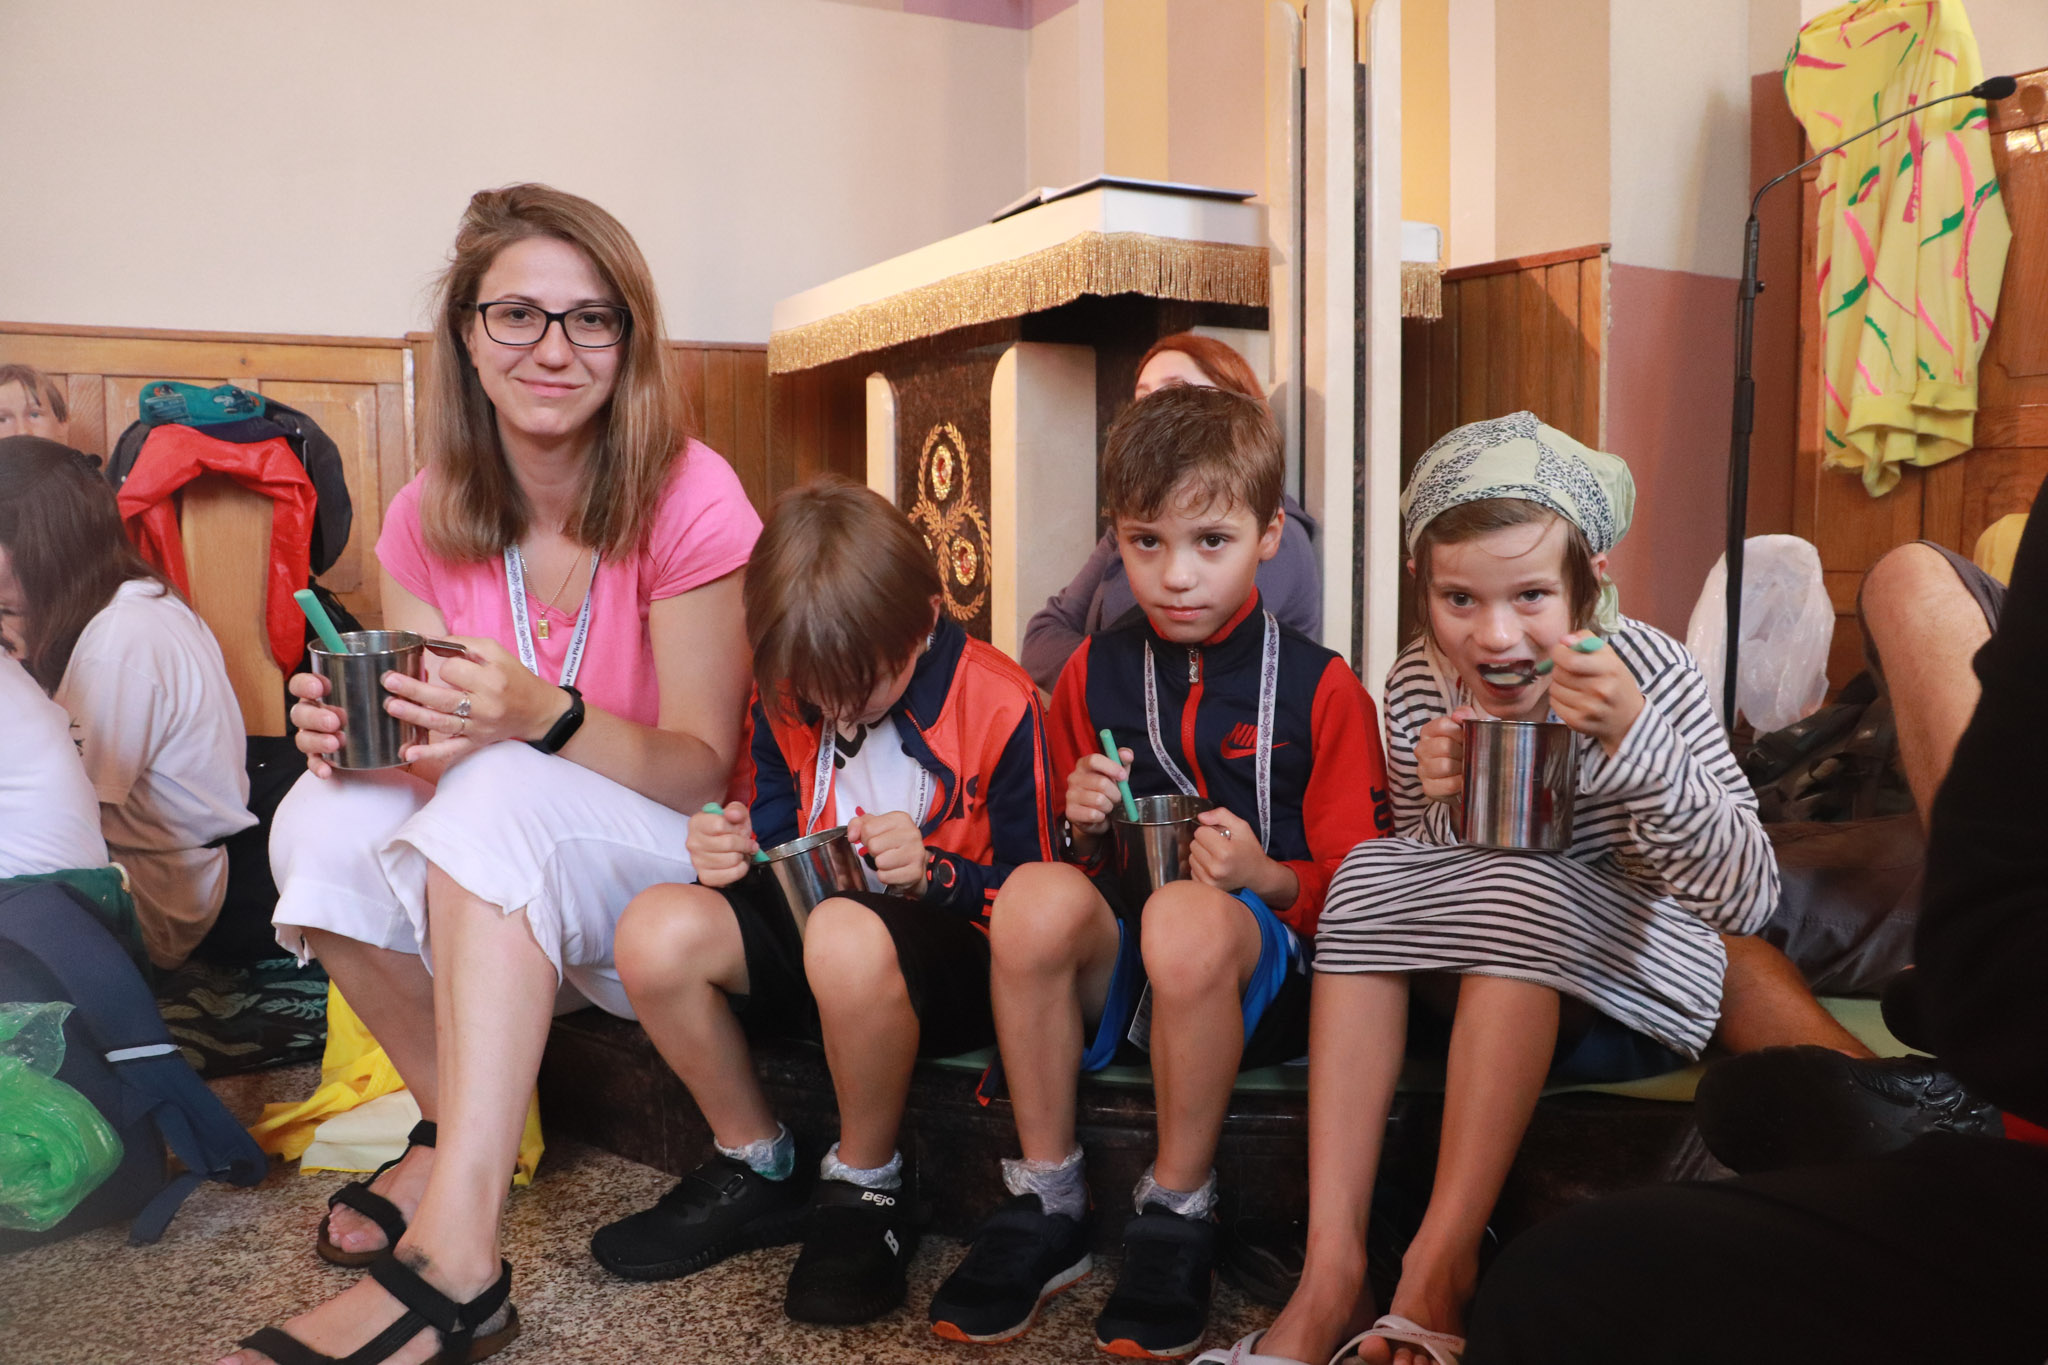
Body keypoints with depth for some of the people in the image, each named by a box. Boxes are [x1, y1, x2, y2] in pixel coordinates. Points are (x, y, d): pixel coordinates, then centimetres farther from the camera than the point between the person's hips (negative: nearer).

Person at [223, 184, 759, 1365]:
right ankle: (468, 1127, -3)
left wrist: (543, 718, -33)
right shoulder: (431, 521, 0)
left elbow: (701, 767, -15)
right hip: (502, 880, 5)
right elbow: (433, 751, 1)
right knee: (328, 819, -22)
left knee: (500, 797, -32)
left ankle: (451, 1262, -32)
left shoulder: (688, 498, -15)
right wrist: (357, 730, -23)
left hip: (675, 874, -4)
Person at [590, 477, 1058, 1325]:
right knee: (656, 931, -21)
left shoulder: (998, 705, -12)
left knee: (847, 937, -40)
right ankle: (756, 1173, 3)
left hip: (948, 959, -5)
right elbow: (772, 847, 14)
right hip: (811, 945, 6)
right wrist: (733, 854, -9)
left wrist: (930, 871, -25)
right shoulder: (789, 697, 4)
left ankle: (865, 1192, -11)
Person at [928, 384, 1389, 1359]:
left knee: (1188, 916, -38)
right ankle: (1046, 1207, -12)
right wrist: (1077, 823, -3)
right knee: (1036, 895, -31)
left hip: (1258, 971, -3)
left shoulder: (1319, 688, 2)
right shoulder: (1093, 674, 11)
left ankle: (1177, 1217, -14)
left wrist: (1268, 877, -17)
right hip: (1109, 974, 3)